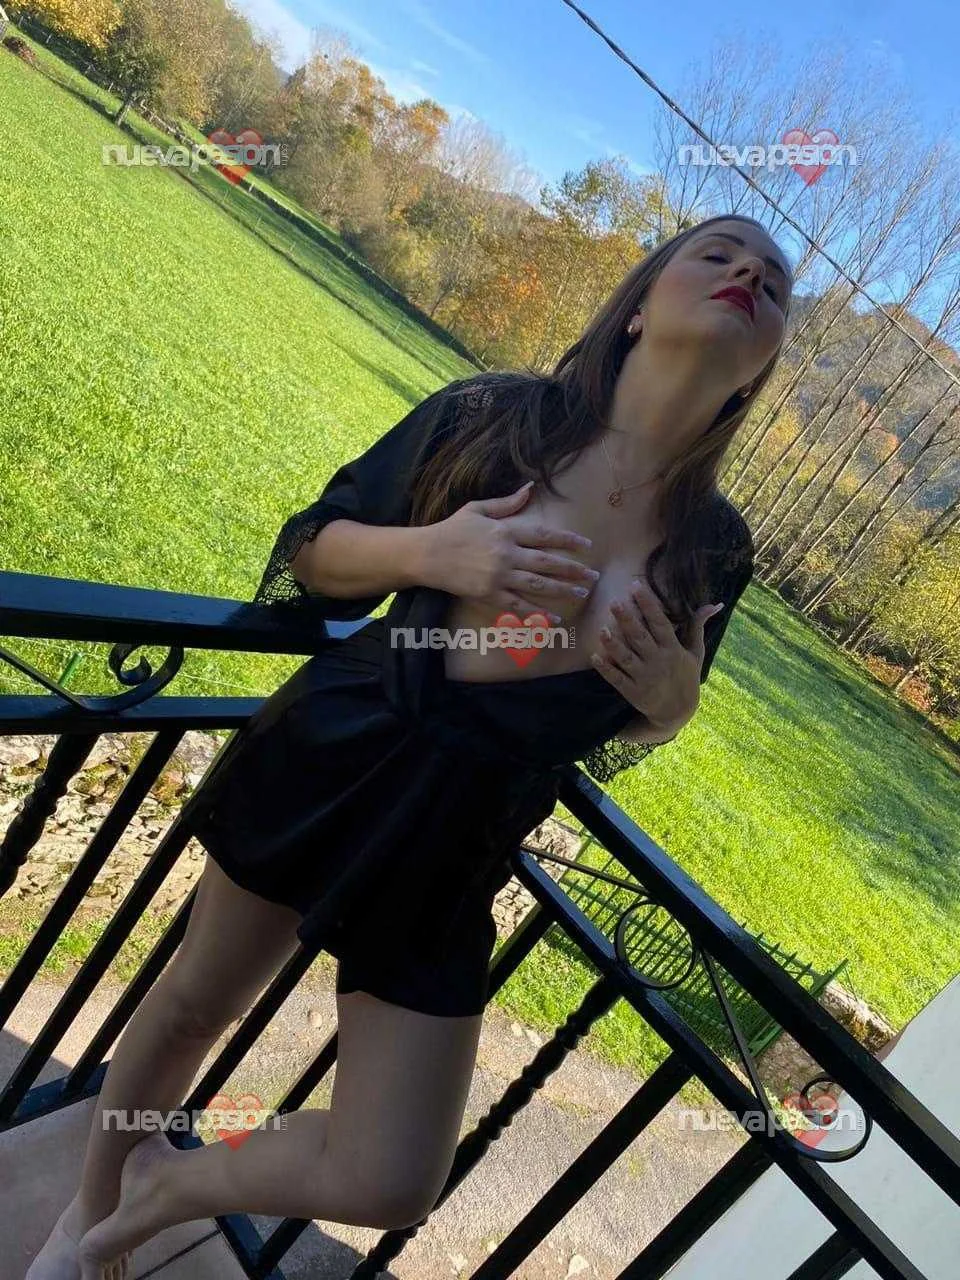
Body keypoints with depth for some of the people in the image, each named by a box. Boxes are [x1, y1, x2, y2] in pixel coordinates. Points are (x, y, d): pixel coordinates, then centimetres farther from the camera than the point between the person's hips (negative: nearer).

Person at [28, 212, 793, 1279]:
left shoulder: (713, 546, -3)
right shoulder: (490, 414, -7)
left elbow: (611, 735, 8)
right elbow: (309, 554, -1)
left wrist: (671, 704, -14)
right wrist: (429, 551, -20)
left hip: (455, 851, 2)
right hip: (331, 760, -1)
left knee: (388, 1184, 5)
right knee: (196, 1002, 19)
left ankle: (158, 1189, 37)